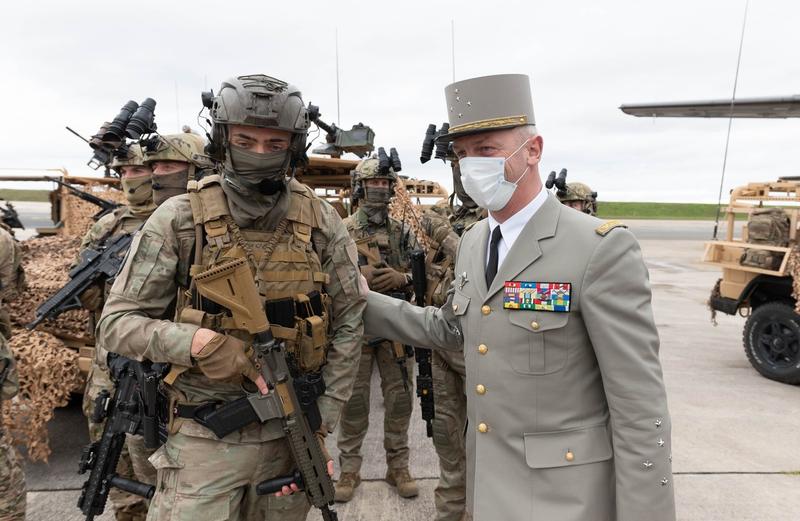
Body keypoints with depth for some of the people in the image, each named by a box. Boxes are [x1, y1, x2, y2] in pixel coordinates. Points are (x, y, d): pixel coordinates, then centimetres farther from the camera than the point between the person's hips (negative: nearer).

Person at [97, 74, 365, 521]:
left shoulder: (321, 221, -5)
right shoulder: (180, 218, -10)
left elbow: (348, 323, -1)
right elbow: (118, 321, -5)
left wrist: (322, 423, -4)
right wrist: (198, 343, -24)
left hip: (291, 432, 2)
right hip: (205, 439, -1)